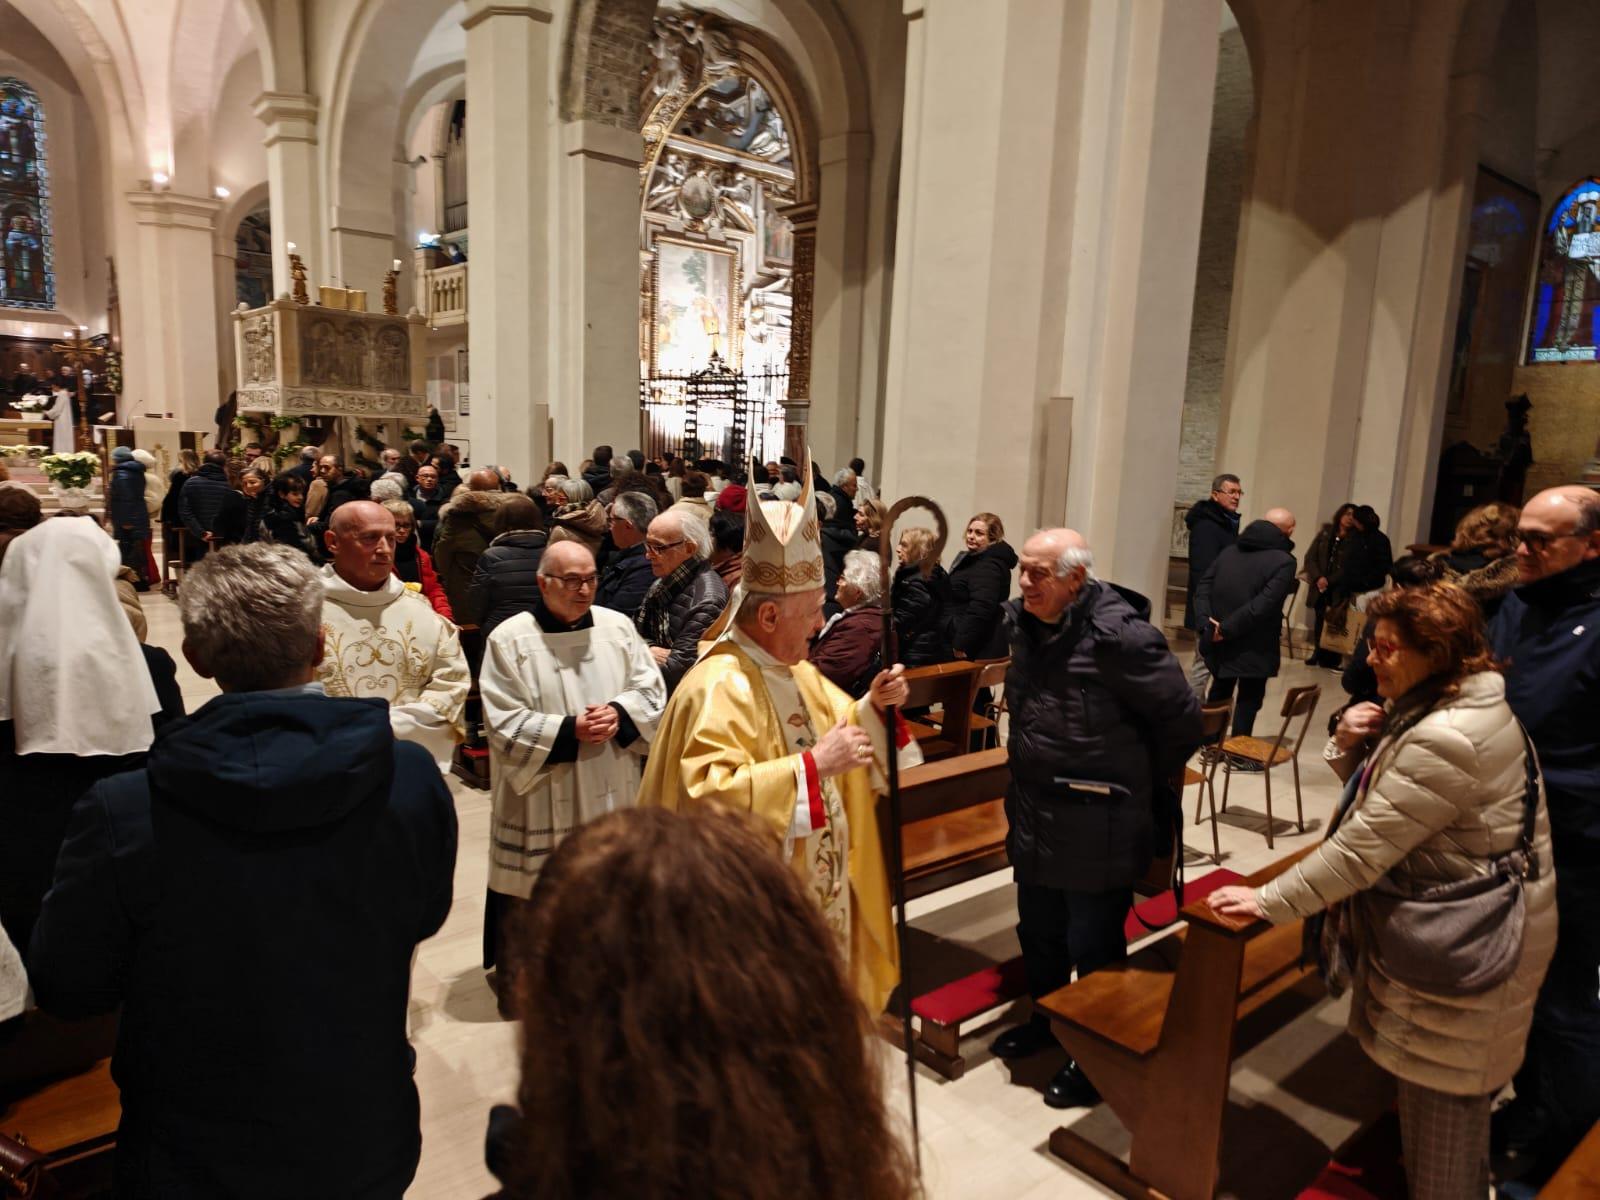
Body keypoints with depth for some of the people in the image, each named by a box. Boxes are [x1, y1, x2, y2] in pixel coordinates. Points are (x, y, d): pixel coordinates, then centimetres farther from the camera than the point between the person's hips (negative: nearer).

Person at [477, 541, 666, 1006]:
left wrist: (619, 714, -16)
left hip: (611, 793, 4)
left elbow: (652, 690, 3)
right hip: (541, 797, -3)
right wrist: (569, 731, -20)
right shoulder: (510, 639, -9)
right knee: (534, 894, 7)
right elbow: (504, 722, -12)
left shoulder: (619, 627, 1)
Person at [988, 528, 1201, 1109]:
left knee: (1093, 945, 9)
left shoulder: (1119, 635, -24)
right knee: (1038, 930, 23)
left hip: (1097, 826, -7)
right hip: (1033, 816, 7)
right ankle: (1046, 1017, 47)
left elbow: (1182, 720, -15)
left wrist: (1140, 787, -2)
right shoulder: (1023, 621, 0)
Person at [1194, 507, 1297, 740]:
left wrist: (1207, 623, -7)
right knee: (1249, 698, 9)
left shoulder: (1229, 550, 8)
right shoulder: (1284, 561, -12)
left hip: (1220, 641, 6)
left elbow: (1202, 588, 1)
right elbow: (1262, 605, -22)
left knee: (1220, 691, 22)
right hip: (1254, 646, -6)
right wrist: (1227, 629, -17)